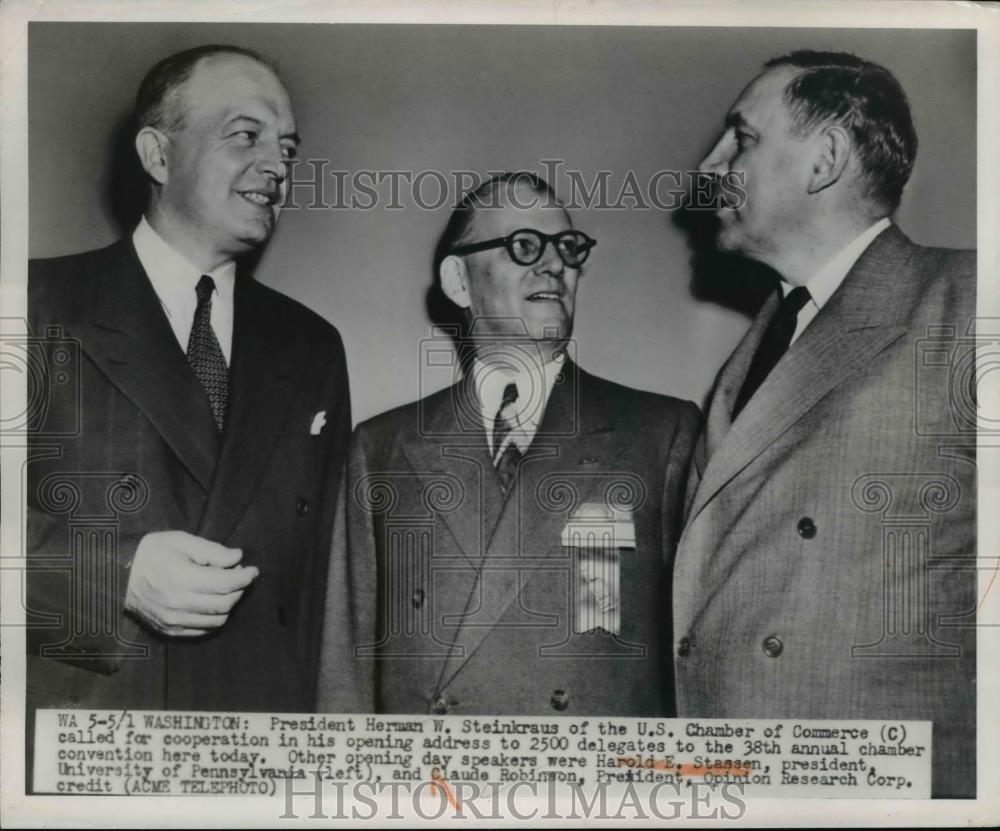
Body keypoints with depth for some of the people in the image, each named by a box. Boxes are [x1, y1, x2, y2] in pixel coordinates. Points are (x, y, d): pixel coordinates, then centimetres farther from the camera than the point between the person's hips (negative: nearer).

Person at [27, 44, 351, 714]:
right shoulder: (41, 307, -3)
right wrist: (117, 575, -20)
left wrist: (313, 705, 5)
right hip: (73, 700, -3)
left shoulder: (312, 348, 10)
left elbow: (323, 569, 11)